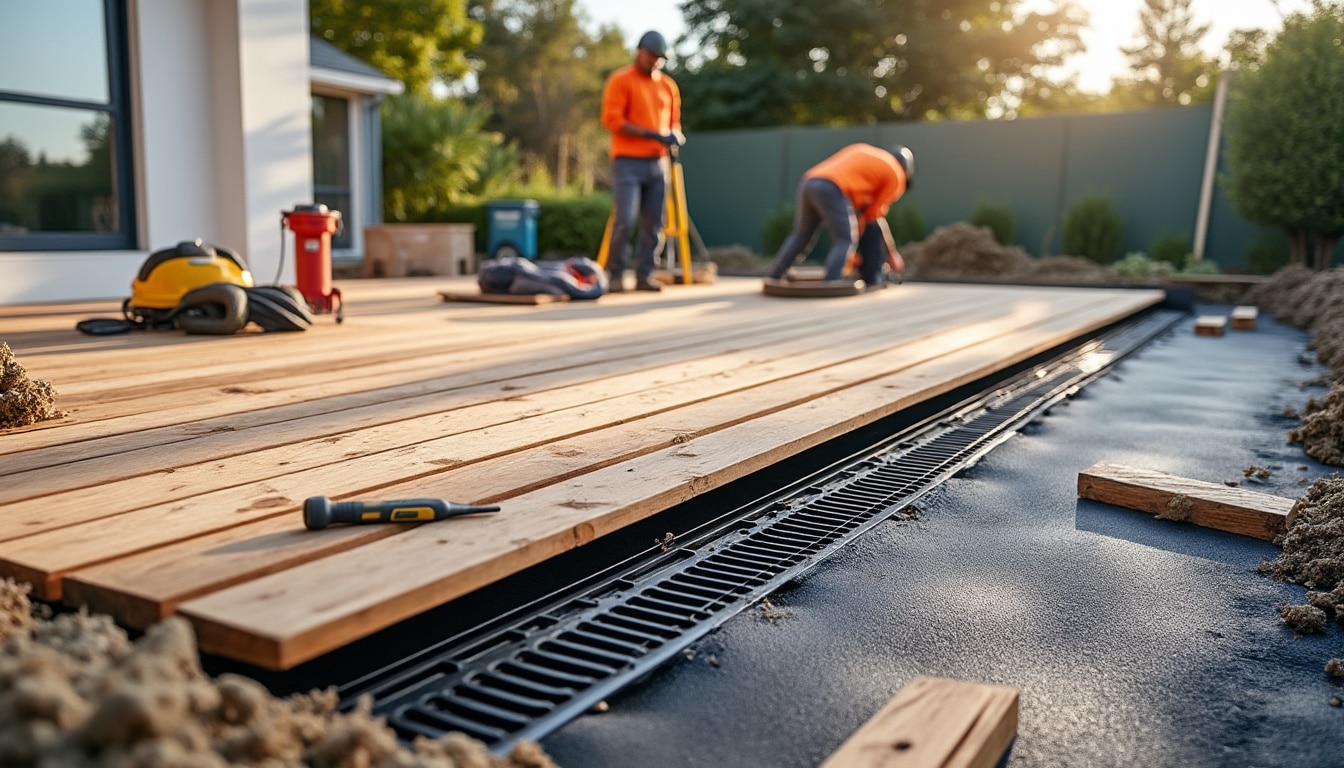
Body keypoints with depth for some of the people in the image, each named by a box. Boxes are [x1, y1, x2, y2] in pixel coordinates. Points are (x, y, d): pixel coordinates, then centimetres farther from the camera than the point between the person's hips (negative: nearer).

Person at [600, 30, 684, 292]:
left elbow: (673, 120, 25)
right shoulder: (621, 80, 0)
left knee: (654, 224, 1)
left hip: (657, 163, 5)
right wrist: (650, 134, -17)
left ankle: (644, 275, 8)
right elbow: (612, 119, -10)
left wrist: (675, 135, 0)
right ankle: (615, 275, -1)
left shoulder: (668, 85, 17)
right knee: (625, 219, -12)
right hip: (628, 162, -5)